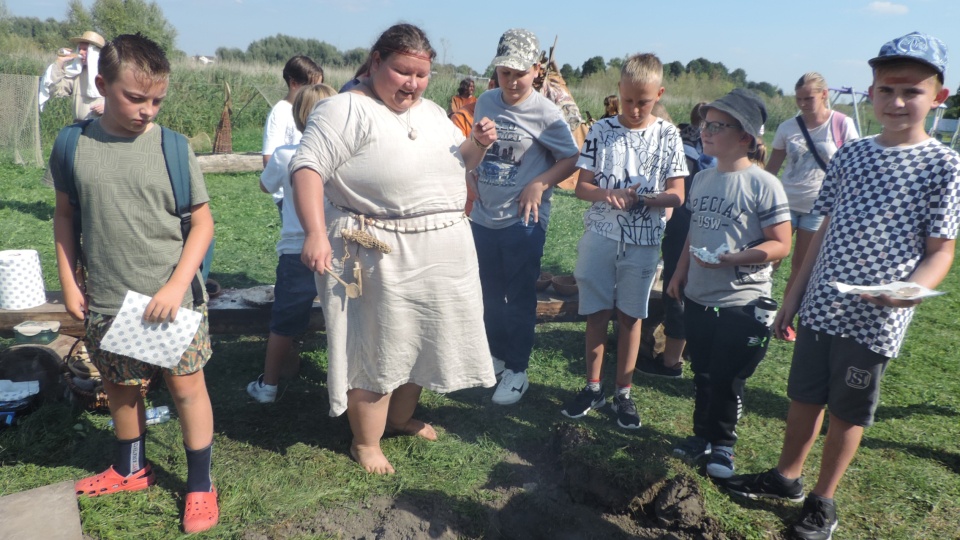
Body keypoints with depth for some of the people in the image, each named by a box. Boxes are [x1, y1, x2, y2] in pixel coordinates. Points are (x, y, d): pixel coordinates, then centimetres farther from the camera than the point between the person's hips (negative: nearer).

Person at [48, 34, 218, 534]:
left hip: (170, 298, -3)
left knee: (186, 385, 5)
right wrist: (69, 283, 5)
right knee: (119, 387, 18)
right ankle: (131, 469, 42)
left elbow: (202, 222, -7)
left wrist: (176, 287, -14)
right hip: (105, 302, 3)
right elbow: (64, 216, 8)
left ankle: (200, 485, 22)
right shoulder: (74, 145, -2)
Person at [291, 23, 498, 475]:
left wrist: (478, 143, 1)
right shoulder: (346, 110, -11)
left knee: (418, 339, 19)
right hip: (381, 256, -7)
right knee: (376, 348, 3)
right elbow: (308, 166, -20)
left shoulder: (431, 112, 13)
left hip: (442, 252, 8)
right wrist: (316, 233, -32)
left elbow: (456, 164, 23)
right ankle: (365, 443, 22)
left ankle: (401, 417, 41)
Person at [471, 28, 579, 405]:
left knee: (519, 298, 5)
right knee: (490, 295, 17)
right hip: (483, 216, 5)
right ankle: (496, 356, 35)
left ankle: (517, 371, 19)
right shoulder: (485, 102, 3)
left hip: (523, 220, -5)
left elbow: (571, 159, -6)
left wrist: (540, 184, -19)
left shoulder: (545, 113, -11)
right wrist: (472, 184, 7)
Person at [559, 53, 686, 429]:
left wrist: (639, 199, -21)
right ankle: (592, 388, 22)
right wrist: (608, 194, -21)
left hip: (643, 241, 0)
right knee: (597, 313, 7)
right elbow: (581, 187, 0)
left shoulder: (668, 136, -1)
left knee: (630, 316, 9)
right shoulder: (601, 130, 0)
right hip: (600, 235, 1)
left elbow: (676, 195, -3)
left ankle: (623, 393, 22)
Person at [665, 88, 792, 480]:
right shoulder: (702, 179, 8)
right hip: (697, 298, 6)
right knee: (701, 374, 17)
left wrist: (730, 258, -26)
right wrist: (680, 273, 14)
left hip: (742, 304, -6)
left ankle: (723, 444, 28)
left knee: (727, 380, 6)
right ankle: (702, 436, 35)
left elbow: (780, 245, -15)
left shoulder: (763, 185, -13)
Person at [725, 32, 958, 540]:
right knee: (804, 395, 16)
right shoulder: (851, 154, 4)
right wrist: (793, 297, 10)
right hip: (821, 306, 4)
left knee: (848, 412, 11)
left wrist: (910, 289, -28)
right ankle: (787, 476, 37)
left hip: (875, 319, -4)